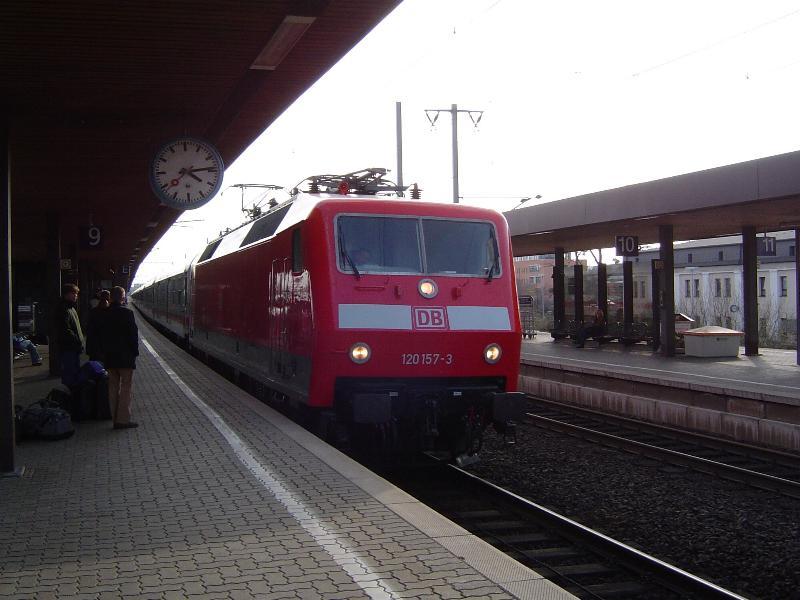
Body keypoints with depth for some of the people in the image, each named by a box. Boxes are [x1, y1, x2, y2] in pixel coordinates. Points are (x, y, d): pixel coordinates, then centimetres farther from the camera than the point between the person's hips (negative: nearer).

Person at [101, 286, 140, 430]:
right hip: (125, 356, -6)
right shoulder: (127, 313, -12)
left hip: (110, 357, 6)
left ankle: (115, 418, 14)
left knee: (113, 387, 11)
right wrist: (135, 352, -3)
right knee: (126, 386, -2)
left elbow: (102, 336, 10)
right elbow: (133, 334, -12)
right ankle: (123, 419, -5)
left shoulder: (105, 314, 5)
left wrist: (105, 352, 16)